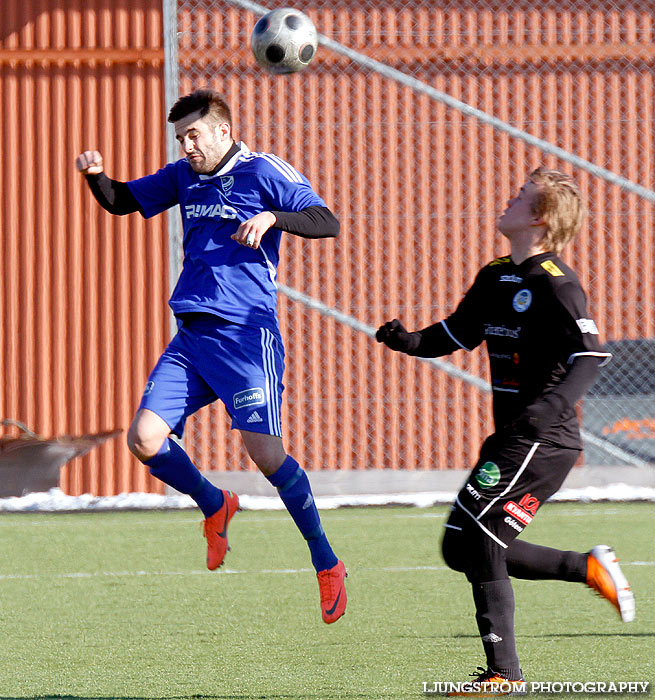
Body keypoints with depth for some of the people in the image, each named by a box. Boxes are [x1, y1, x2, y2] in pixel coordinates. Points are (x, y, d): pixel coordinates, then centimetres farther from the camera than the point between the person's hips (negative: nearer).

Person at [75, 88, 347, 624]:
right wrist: (96, 174, 2)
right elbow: (123, 201, 24)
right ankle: (215, 508, 22)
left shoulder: (263, 172, -3)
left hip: (246, 334, -6)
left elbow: (327, 223, -9)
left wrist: (271, 218, -26)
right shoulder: (183, 176, 15)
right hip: (191, 335, 6)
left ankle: (327, 564, 0)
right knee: (144, 440, -7)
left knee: (264, 450, -15)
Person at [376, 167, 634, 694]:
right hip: (513, 441, 9)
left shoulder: (554, 283, -14)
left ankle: (504, 674, -9)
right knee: (466, 550, 10)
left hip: (541, 442, -9)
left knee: (472, 542, -12)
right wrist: (409, 341, 2)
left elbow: (591, 355, -22)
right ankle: (590, 568, 16)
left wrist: (552, 406, -35)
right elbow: (455, 334, 21)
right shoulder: (495, 278, 14)